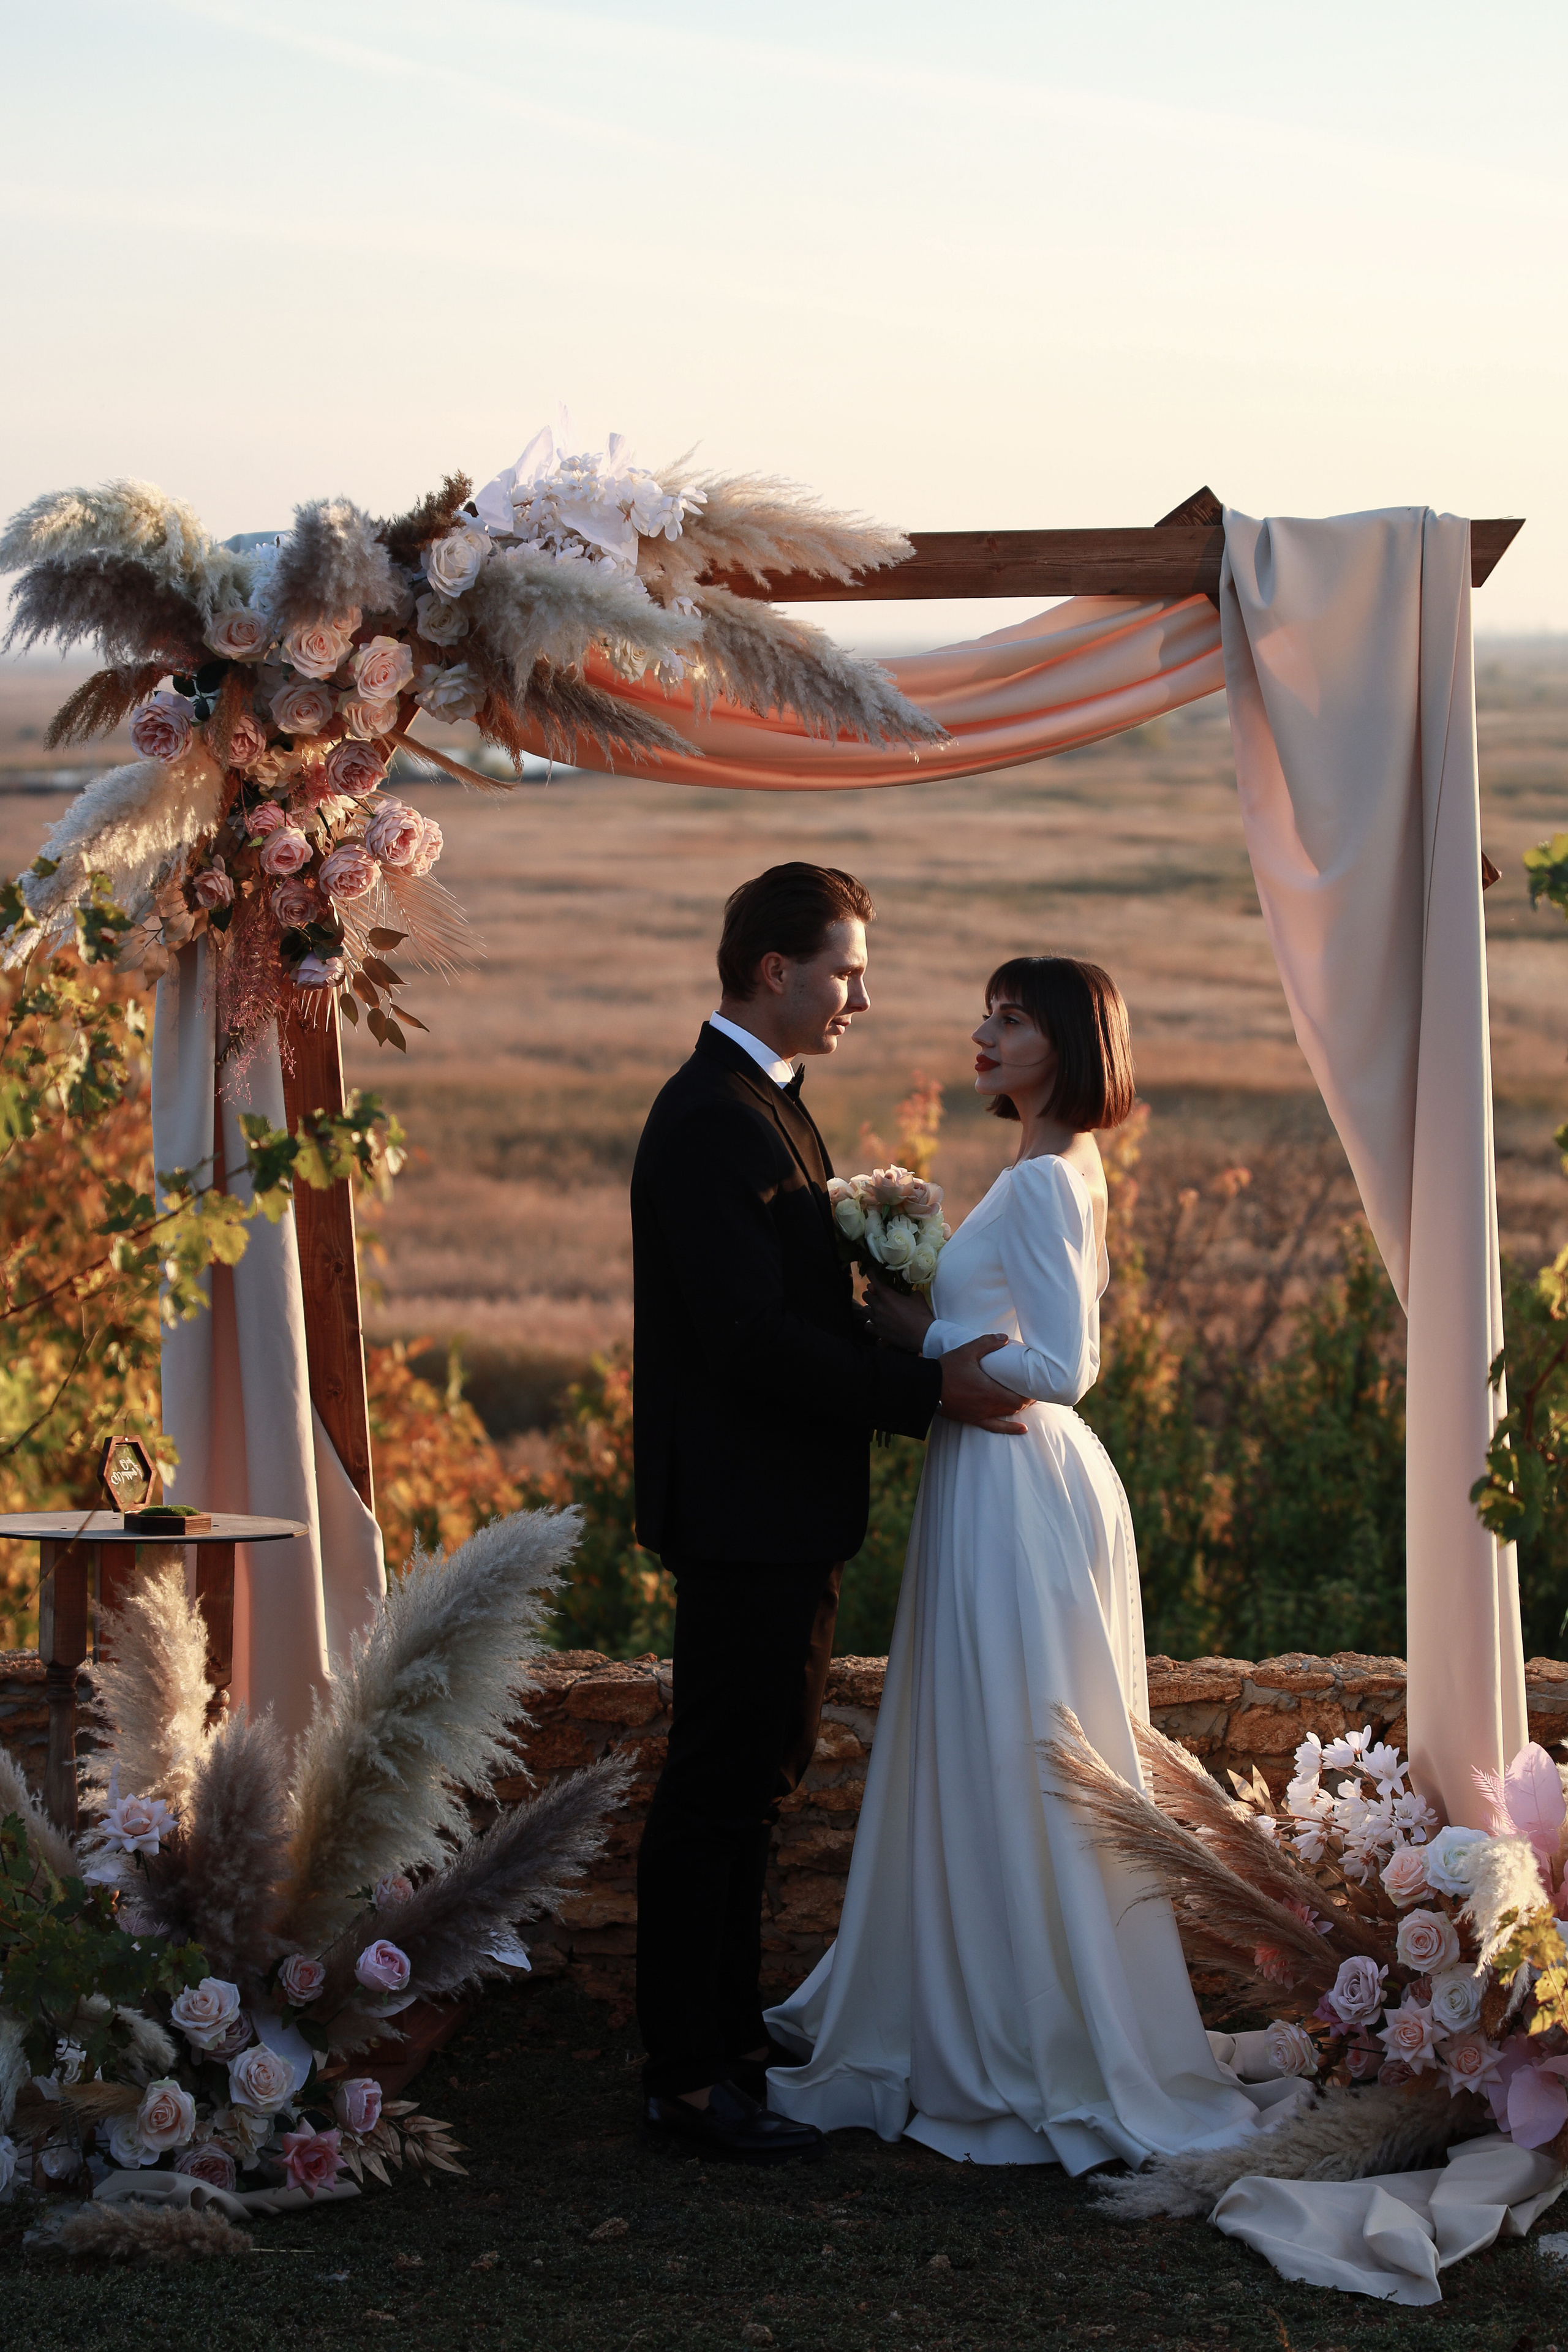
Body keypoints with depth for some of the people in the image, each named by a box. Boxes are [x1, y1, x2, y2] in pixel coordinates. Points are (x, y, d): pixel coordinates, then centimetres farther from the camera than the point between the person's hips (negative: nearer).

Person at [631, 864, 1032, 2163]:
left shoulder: (765, 1105, 15)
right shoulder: (712, 1122, -19)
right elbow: (752, 1337, -25)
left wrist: (914, 1357, 4)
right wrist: (926, 1388, -21)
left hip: (786, 1508, 11)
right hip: (741, 1509, -11)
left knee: (758, 1775, 17)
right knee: (719, 1788, -3)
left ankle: (728, 2030, 28)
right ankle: (689, 2076, 4)